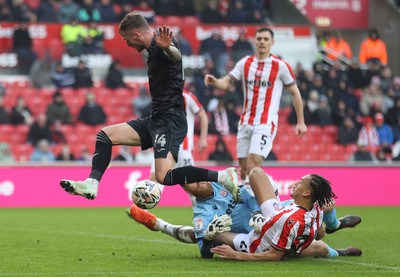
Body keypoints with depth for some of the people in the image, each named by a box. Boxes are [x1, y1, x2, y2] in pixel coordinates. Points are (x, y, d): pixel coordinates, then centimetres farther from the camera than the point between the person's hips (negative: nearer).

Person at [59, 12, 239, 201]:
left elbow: (176, 56, -37)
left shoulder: (160, 43, -14)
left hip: (170, 120, -10)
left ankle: (223, 176, -15)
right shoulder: (153, 49, 15)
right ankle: (92, 184, 0)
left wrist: (167, 48, -59)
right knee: (105, 135, 8)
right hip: (156, 119, 10)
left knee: (164, 177, -23)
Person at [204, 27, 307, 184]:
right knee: (243, 168, 8)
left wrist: (301, 122, 2)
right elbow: (226, 83, 3)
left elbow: (295, 93, 3)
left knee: (253, 165, -19)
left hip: (265, 123, -5)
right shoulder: (245, 63, 7)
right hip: (245, 122, 5)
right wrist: (215, 81, -21)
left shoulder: (280, 66, -4)